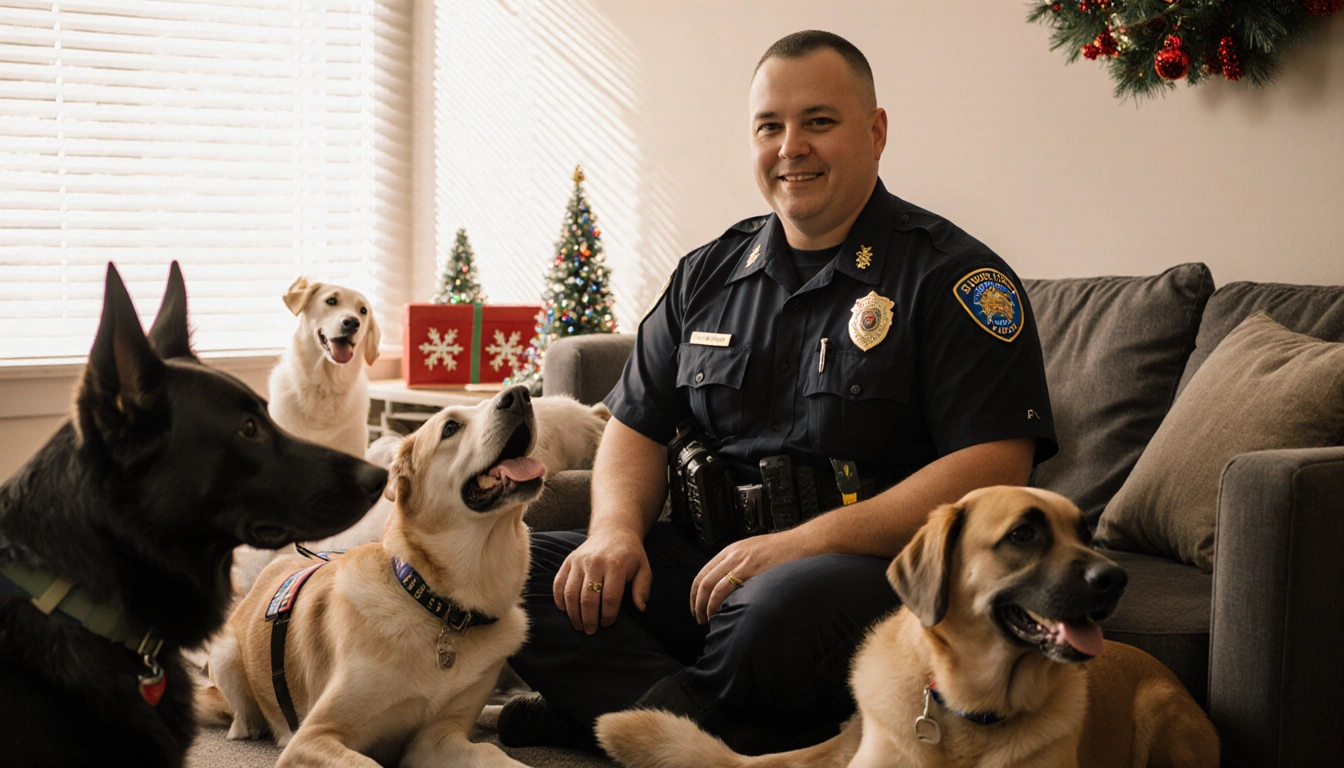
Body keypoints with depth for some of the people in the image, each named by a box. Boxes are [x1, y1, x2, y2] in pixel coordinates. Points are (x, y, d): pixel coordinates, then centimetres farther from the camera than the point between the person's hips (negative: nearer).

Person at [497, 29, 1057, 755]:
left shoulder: (953, 276, -3)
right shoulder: (708, 274, 17)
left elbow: (994, 468, -13)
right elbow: (638, 427, 20)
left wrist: (801, 544, -21)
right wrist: (616, 530, -4)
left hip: (875, 565, -6)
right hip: (706, 556, 6)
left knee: (786, 605, -41)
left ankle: (615, 710, -13)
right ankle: (750, 738, -26)